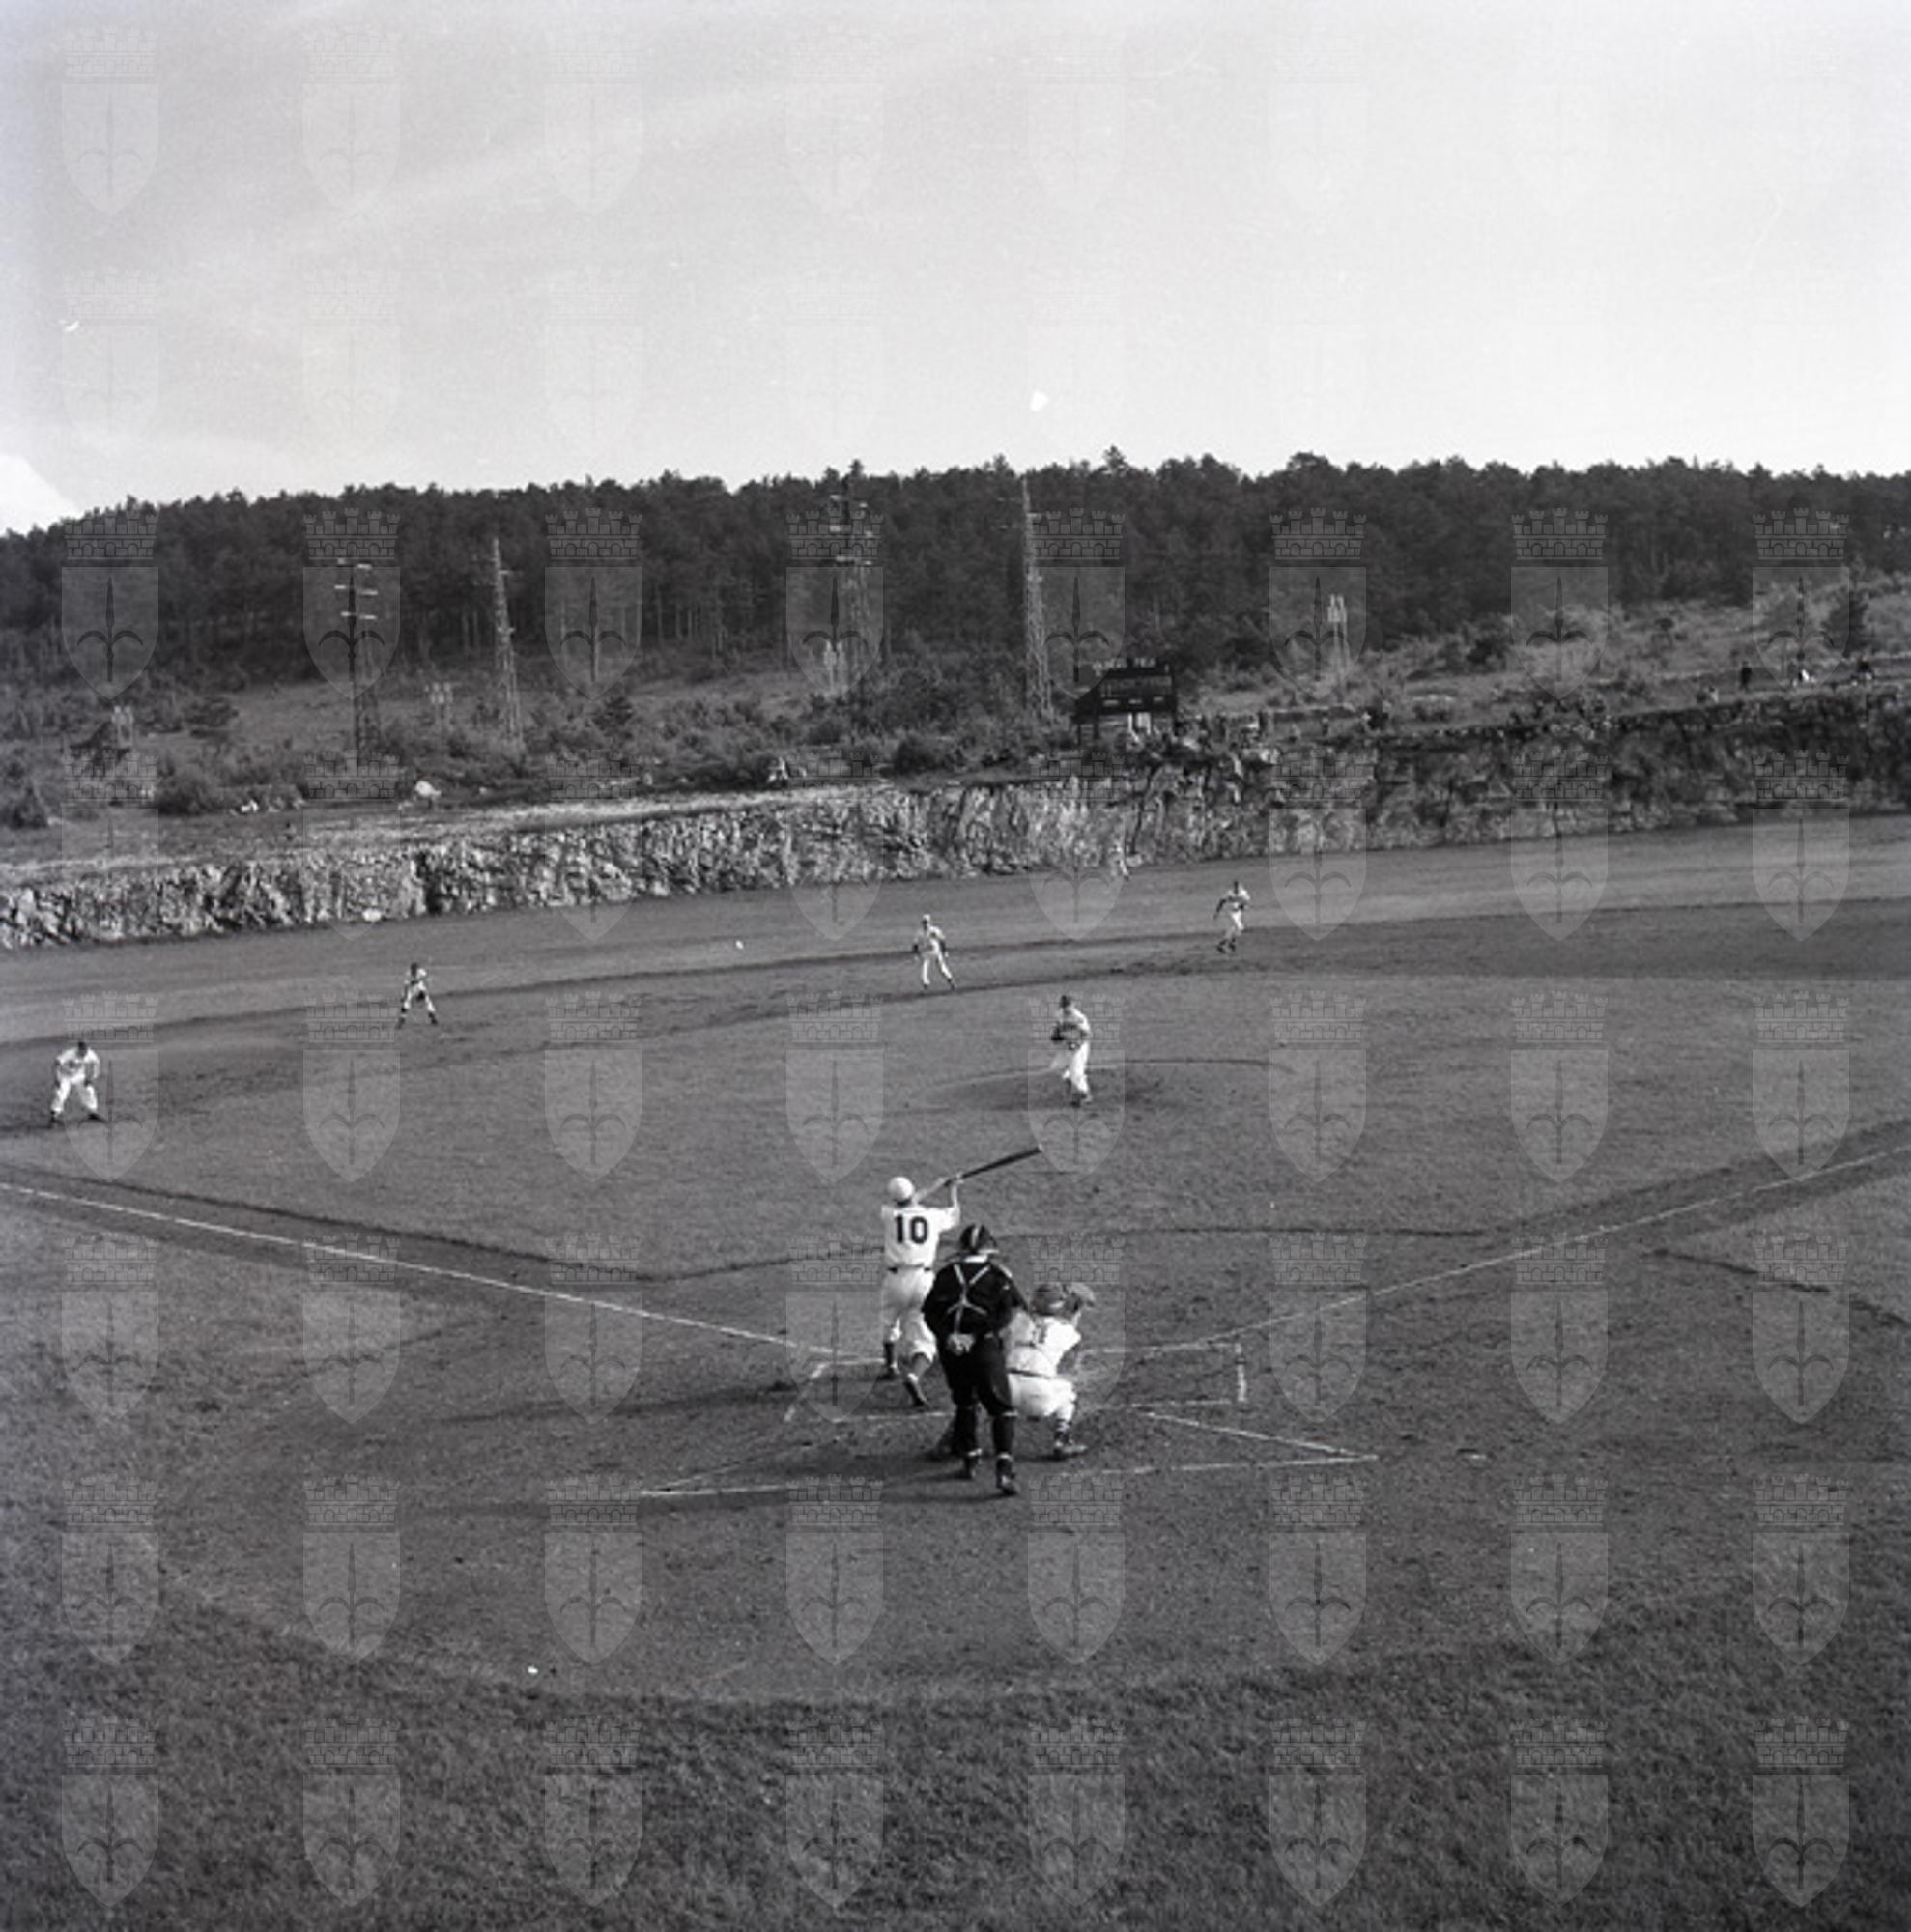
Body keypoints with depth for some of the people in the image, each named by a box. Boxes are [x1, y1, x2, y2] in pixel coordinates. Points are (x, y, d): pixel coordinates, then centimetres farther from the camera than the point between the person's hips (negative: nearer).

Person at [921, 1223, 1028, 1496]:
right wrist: (977, 1336, -14)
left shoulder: (946, 1274, 12)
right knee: (1001, 1408, -1)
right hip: (985, 1347, -3)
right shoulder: (997, 1274, 5)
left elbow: (929, 1312, 1)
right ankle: (1004, 1468, -17)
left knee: (964, 1404, 23)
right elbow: (1007, 1314, -9)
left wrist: (946, 1336, -11)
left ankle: (969, 1461, 26)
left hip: (951, 1350, 3)